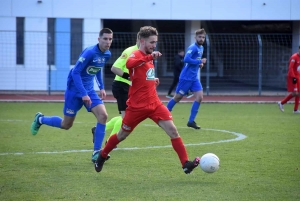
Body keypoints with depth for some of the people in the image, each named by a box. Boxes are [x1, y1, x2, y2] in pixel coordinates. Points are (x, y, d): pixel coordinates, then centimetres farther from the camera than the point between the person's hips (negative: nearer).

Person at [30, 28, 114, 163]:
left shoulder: (107, 55, 0)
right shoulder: (90, 52, -24)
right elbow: (75, 72, -23)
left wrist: (101, 88, 13)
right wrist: (83, 94, -26)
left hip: (89, 90, 6)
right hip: (75, 90, -6)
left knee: (103, 115, -15)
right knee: (66, 125, 6)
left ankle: (96, 152, -9)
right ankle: (40, 119, 35)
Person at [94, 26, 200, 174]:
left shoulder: (148, 57, 12)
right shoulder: (136, 55, -14)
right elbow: (129, 64, -42)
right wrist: (150, 57, -48)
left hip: (154, 104, 6)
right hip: (137, 106, -6)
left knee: (172, 130, -10)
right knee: (122, 135, 12)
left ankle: (185, 164, -13)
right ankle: (102, 156, 36)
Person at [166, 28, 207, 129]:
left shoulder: (201, 48, 12)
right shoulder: (193, 47, -16)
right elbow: (186, 59, -29)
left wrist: (200, 64, 5)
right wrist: (200, 61, -23)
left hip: (194, 78, 8)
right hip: (186, 77, -8)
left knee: (199, 97, -6)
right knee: (177, 98, 2)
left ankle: (191, 121, -3)